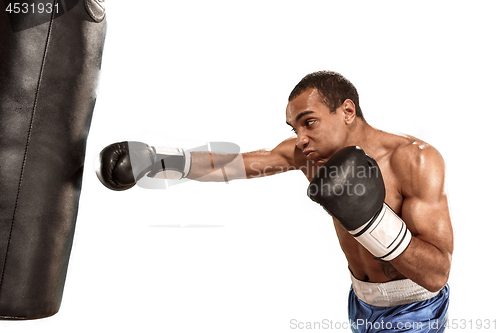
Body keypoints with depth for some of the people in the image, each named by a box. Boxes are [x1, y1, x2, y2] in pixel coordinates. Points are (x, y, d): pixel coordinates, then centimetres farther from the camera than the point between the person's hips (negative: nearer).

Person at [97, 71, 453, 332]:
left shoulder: (415, 160, -28)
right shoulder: (307, 151, -15)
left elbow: (436, 275, -28)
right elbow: (233, 161, -15)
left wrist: (370, 217, -41)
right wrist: (154, 158, -22)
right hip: (362, 301, 5)